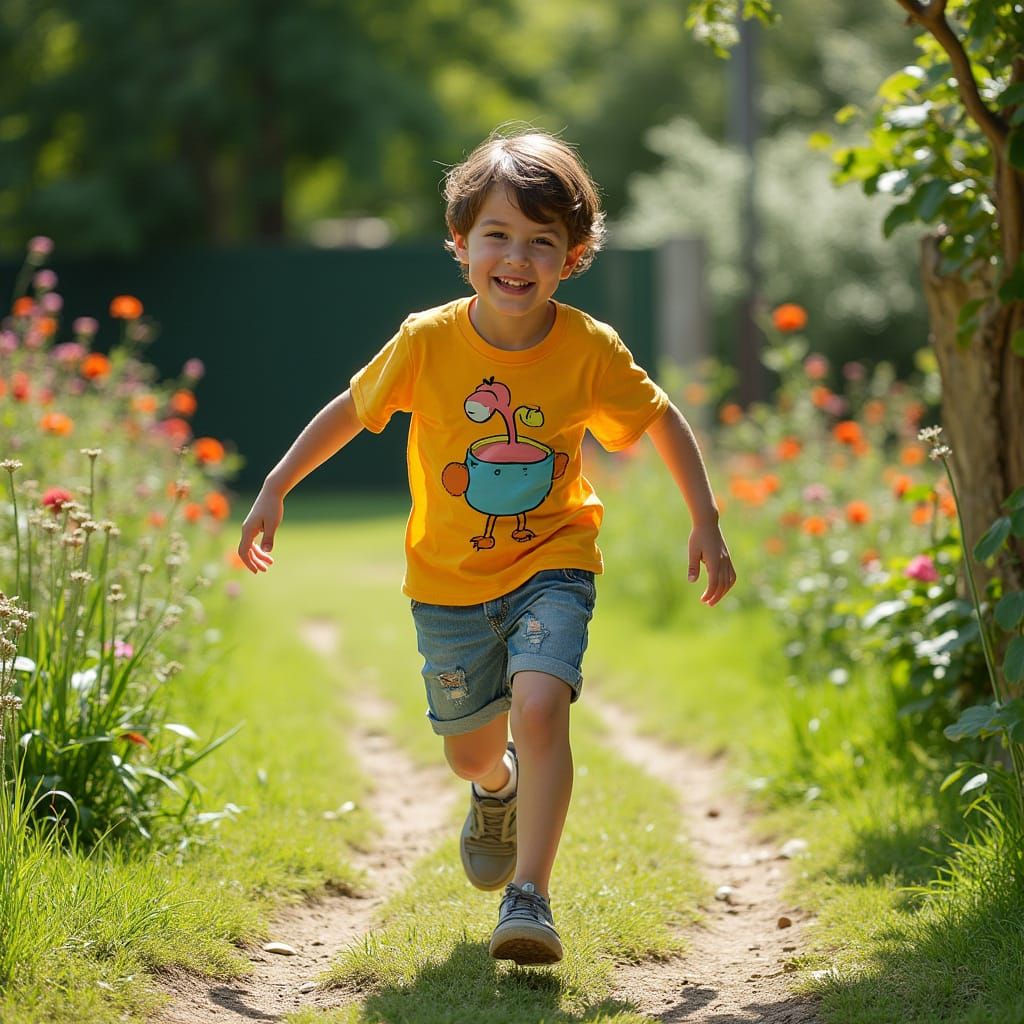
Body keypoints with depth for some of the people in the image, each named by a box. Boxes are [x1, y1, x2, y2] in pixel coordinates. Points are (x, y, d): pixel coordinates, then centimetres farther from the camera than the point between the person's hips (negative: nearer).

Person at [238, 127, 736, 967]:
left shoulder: (589, 350, -15)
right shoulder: (428, 342, -15)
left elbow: (663, 422, 2)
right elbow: (351, 410, 1)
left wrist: (707, 524, 0)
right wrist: (275, 492, 1)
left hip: (552, 564, -2)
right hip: (450, 581, 2)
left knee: (540, 706, -27)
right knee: (470, 750, 15)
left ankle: (529, 897, -20)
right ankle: (498, 790, 54)